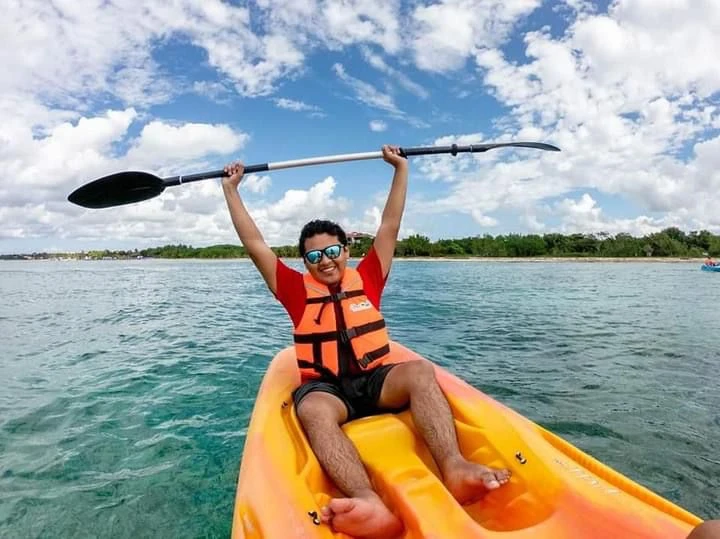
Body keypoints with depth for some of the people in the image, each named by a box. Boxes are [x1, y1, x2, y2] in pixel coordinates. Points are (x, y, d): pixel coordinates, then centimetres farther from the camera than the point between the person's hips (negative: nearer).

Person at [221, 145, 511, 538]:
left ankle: (454, 467, -47)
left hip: (376, 380, 2)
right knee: (313, 411, -36)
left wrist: (401, 169, 16)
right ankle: (369, 505, -59)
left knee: (420, 371, -28)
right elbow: (255, 245, 9)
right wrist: (231, 189, 13)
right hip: (324, 387, -1)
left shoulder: (366, 280, 12)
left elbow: (389, 227, 13)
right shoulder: (298, 291, 9)